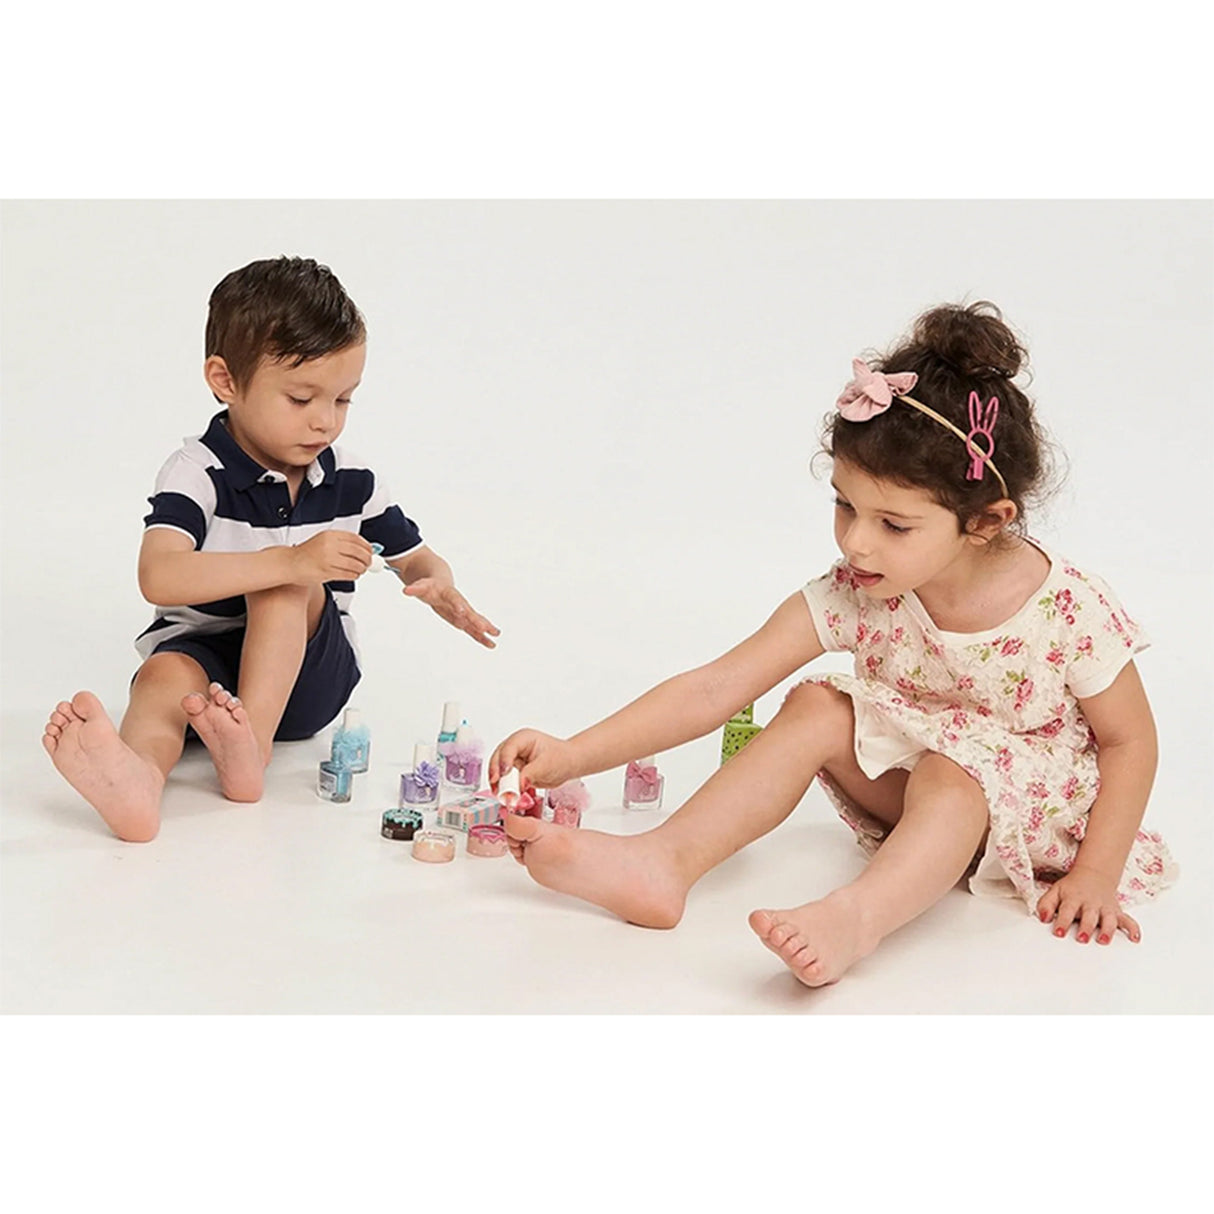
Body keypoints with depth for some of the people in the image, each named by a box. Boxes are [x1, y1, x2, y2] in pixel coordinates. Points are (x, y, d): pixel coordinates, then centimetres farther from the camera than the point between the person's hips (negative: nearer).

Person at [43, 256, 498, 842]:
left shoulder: (351, 480, 1)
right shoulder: (198, 472, -12)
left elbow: (416, 558, 14)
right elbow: (159, 579, -30)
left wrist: (440, 588, -13)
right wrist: (293, 560, -41)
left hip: (308, 678, 3)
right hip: (205, 655, -2)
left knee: (284, 583, -25)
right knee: (166, 672, -35)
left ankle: (250, 744, -38)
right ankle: (137, 779, -67)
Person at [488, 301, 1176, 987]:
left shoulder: (1070, 615, -24)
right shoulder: (853, 597, -16)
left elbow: (1130, 739, -10)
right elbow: (716, 690, -19)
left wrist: (1095, 876, -17)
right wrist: (574, 756, -27)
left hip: (1034, 815, -4)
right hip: (912, 788, 4)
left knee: (947, 777, -34)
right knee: (817, 708, -18)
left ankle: (858, 916, -59)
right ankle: (667, 862, -27)